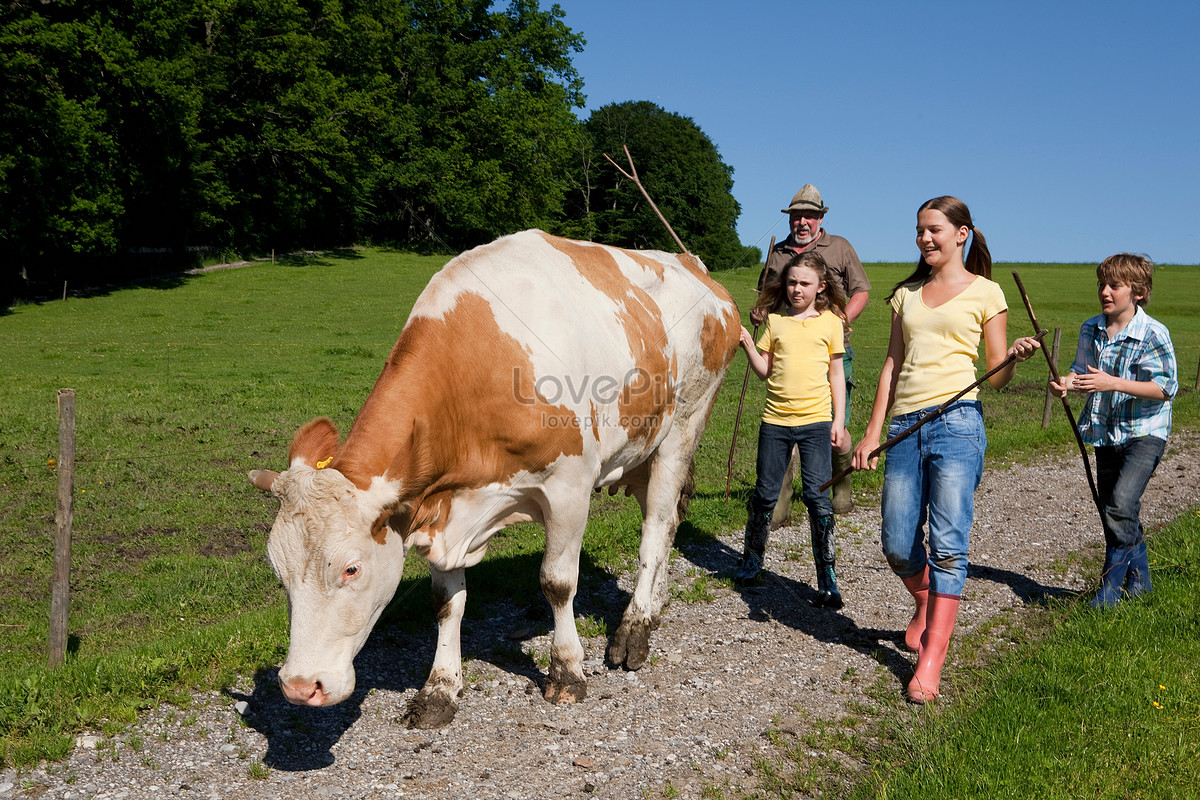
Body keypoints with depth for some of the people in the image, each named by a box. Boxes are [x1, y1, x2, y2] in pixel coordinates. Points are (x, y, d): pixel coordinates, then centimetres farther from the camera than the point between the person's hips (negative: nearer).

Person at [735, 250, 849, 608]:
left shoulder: (830, 322, 4)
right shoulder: (775, 320, 7)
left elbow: (836, 375, 7)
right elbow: (764, 370, 7)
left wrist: (839, 422, 3)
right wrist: (746, 343, -9)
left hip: (816, 421, -2)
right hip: (775, 419, 2)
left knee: (816, 495, -8)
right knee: (765, 494, 10)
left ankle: (828, 581, -1)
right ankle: (752, 558, 32)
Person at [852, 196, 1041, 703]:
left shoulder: (985, 293, 6)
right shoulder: (906, 294, 18)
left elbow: (996, 378, 6)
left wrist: (1015, 357, -16)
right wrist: (872, 432, 11)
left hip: (957, 420, -4)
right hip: (906, 426, 4)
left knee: (948, 543, -11)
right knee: (897, 546, 3)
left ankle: (931, 659, -6)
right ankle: (928, 607, 34)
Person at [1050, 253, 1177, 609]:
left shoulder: (1153, 334, -15)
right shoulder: (1090, 330, 3)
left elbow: (1165, 387, -19)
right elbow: (1082, 370, 13)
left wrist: (1113, 383, -27)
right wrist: (1066, 382, -11)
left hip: (1144, 433, -7)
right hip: (1105, 433, 7)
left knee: (1121, 503, -22)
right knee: (1111, 511, 13)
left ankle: (1110, 589, -11)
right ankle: (1139, 582, 32)